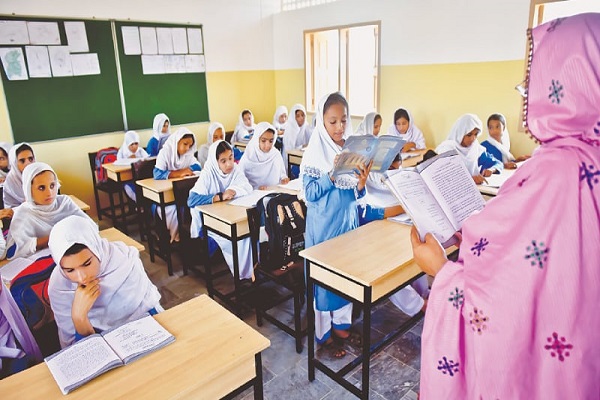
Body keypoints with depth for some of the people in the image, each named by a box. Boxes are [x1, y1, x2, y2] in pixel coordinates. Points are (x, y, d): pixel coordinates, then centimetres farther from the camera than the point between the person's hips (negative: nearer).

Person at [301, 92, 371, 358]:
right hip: (324, 224, -5)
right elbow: (310, 193, -15)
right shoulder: (314, 153, -12)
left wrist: (362, 182, -18)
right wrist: (332, 175, -28)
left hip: (348, 219, 5)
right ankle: (324, 333, 23)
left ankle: (342, 322, 36)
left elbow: (356, 194, 4)